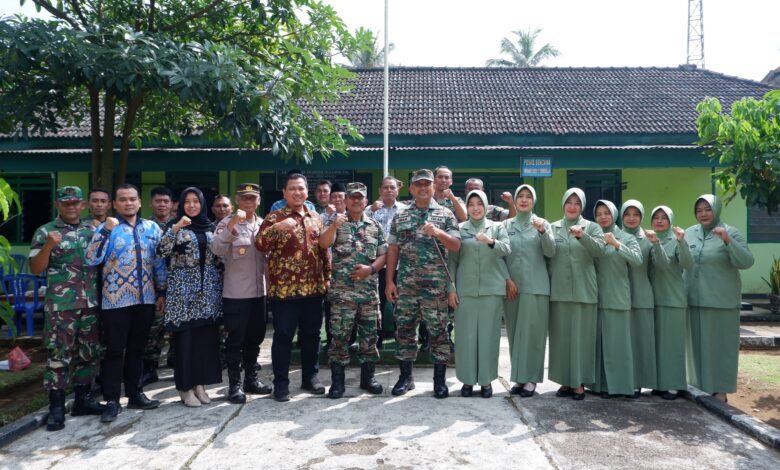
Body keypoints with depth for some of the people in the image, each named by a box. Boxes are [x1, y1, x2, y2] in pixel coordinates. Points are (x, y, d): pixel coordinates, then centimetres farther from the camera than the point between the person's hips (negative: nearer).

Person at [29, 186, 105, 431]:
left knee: (89, 353, 11)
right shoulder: (45, 232, -1)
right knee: (59, 355, -1)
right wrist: (48, 246, -22)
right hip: (60, 305, -4)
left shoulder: (93, 229, 11)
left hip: (91, 303, 5)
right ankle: (56, 408, 8)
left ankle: (83, 399, 24)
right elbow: (35, 269, -6)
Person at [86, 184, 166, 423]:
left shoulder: (152, 228, 8)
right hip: (116, 300, -3)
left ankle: (135, 394, 24)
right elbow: (92, 259, -15)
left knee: (137, 349, 13)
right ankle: (112, 401, 12)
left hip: (145, 299, 4)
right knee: (115, 350, 2)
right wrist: (106, 230, -22)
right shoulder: (107, 227, -3)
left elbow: (159, 262, 11)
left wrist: (162, 292, 8)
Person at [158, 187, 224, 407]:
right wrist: (175, 228, -22)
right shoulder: (176, 227, 1)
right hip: (183, 289, -4)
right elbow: (162, 252, -14)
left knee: (206, 336, 6)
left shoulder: (210, 227, 12)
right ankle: (185, 387, 9)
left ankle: (200, 383, 18)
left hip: (208, 289, 4)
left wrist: (220, 284, 10)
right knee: (185, 337, -2)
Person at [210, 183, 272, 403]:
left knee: (254, 338, 14)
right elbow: (217, 249, -24)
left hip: (259, 291, 5)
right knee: (235, 340, 3)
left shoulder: (263, 224, 8)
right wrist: (232, 225, -34)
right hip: (235, 293, -5)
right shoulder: (227, 223, -7)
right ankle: (234, 384, 12)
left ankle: (251, 379, 27)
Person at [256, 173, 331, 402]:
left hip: (313, 288, 4)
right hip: (283, 288, -4)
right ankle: (281, 383, 14)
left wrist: (328, 278, 12)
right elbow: (260, 245, -15)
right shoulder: (275, 217, -2)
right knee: (283, 336, 2)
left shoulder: (316, 218, 12)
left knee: (311, 334, 12)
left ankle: (310, 376, 27)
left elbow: (324, 250, 16)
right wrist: (276, 228, -30)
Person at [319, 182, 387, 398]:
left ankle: (368, 377, 22)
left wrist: (371, 269, -9)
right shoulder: (337, 223, 3)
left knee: (369, 335, 9)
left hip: (369, 290, 3)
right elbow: (323, 244, -14)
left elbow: (384, 254, 9)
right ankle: (337, 381, 10)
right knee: (340, 336, 0)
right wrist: (333, 226, -31)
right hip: (342, 290, -3)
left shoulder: (375, 226, 10)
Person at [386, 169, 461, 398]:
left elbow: (456, 246, -3)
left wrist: (437, 232, -21)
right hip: (405, 283, 2)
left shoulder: (445, 214, 4)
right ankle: (405, 376, 20)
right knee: (404, 328, 7)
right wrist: (389, 281, 3)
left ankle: (440, 379, 13)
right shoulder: (400, 216, 10)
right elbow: (393, 250, 9)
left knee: (438, 330, 2)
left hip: (435, 283, -2)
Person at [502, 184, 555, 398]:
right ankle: (519, 377, 13)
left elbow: (550, 252, -5)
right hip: (511, 286, 2)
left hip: (535, 286, -2)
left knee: (532, 332, -3)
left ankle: (531, 378, 3)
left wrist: (542, 232, -21)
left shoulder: (542, 223, 6)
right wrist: (507, 280, -4)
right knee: (514, 332, 5)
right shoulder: (506, 224, 10)